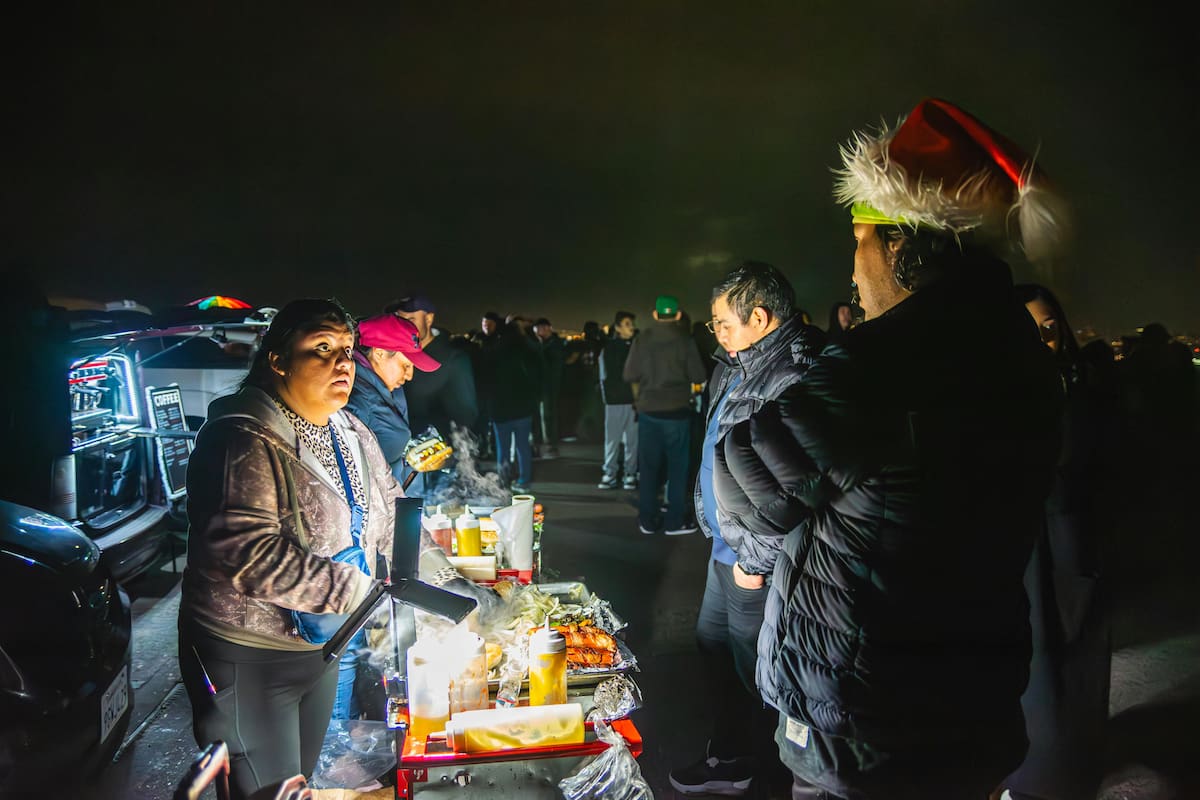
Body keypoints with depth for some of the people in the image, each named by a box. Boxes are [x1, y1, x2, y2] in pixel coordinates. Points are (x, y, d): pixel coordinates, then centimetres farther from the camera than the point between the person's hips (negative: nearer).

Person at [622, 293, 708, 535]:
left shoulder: (642, 339, -3)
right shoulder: (684, 339, -8)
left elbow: (629, 375, 0)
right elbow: (698, 376, -8)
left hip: (648, 409, 2)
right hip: (677, 410, -2)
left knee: (648, 466, 10)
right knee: (677, 466, 7)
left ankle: (648, 520, 14)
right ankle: (675, 521, 9)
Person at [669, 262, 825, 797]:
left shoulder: (791, 378, -24)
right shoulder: (741, 366, 10)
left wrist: (755, 560, -20)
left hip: (757, 562, -10)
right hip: (727, 548, 10)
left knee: (754, 670, 7)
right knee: (713, 646, 21)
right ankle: (728, 757, 39)